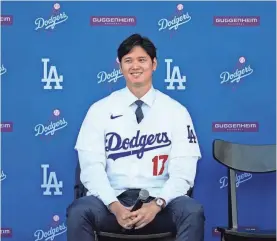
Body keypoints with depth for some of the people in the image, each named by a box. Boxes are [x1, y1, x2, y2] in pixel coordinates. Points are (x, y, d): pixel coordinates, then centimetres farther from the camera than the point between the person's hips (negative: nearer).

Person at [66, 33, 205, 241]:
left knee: (193, 212, -31)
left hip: (159, 202, 0)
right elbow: (91, 167, -2)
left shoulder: (176, 111, 5)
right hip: (114, 199, 0)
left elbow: (183, 171, -2)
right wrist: (114, 206, -19)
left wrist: (157, 204, -19)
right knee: (78, 211, -30)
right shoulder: (100, 110, 5)